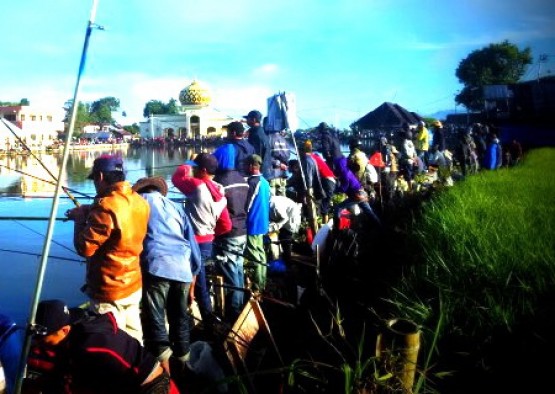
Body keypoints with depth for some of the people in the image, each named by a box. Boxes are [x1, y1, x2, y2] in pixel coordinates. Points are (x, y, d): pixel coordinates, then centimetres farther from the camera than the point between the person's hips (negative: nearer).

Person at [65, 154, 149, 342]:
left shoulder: (106, 207, -23)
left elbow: (85, 248, -22)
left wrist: (80, 218, -7)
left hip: (109, 292, -7)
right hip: (134, 286, 8)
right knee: (134, 338, 19)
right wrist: (90, 213, 8)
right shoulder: (140, 202, 1)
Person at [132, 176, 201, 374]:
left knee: (155, 318, -2)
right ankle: (182, 359, 25)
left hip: (157, 266, -5)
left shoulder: (141, 201, 16)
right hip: (183, 268, 5)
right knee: (180, 316, 17)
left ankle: (163, 362, -10)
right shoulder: (176, 207, 25)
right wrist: (194, 271, 26)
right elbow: (192, 243, 20)